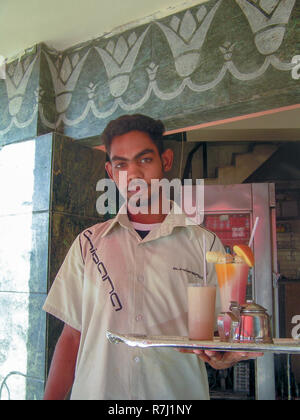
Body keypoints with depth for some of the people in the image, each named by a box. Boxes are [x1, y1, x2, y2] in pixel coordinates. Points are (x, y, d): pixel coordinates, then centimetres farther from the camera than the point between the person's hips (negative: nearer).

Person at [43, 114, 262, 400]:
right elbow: (72, 336, 2)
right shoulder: (89, 243, 1)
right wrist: (51, 398, -6)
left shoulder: (205, 244, -3)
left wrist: (221, 355, -21)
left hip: (180, 392, 0)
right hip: (95, 390, 1)